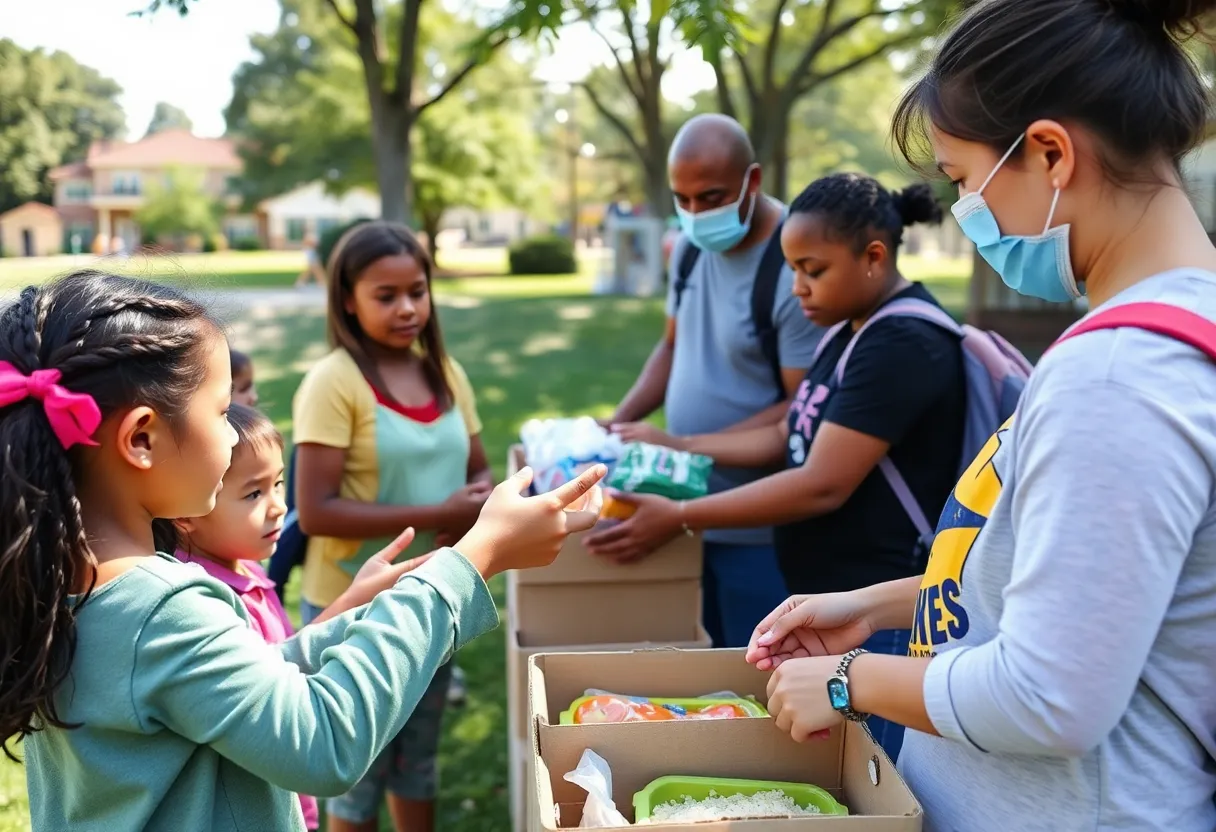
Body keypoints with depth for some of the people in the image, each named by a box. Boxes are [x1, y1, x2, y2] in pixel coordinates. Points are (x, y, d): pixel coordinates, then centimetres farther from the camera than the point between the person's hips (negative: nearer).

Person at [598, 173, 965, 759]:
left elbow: (822, 485, -25)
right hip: (826, 602, 10)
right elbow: (790, 437, 16)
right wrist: (675, 446, 9)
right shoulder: (855, 331, 11)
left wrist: (678, 517, -21)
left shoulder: (905, 344, -21)